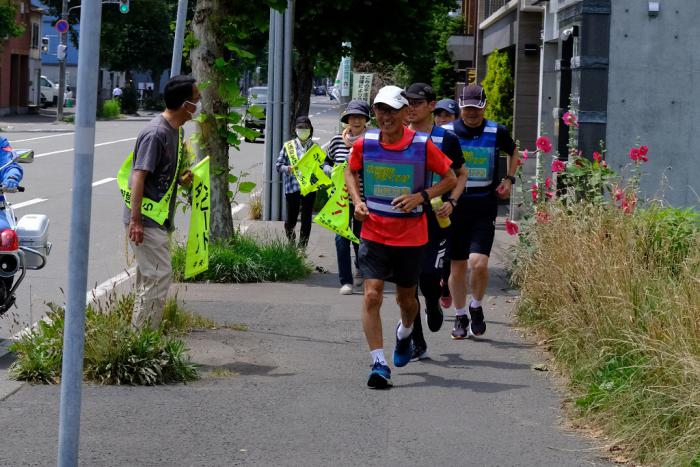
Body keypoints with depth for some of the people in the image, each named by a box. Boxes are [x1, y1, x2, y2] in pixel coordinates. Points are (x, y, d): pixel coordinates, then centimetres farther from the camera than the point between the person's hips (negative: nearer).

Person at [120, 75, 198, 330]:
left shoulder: (177, 131, 11)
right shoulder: (156, 133, -19)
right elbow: (139, 176, -22)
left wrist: (182, 178, 3)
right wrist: (135, 220, -25)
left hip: (159, 220, 10)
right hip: (146, 220, -10)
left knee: (149, 276, 15)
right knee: (159, 275, -9)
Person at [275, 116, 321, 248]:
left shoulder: (315, 147, 5)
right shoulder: (288, 146, 2)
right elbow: (278, 165, 3)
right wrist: (288, 169, -17)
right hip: (292, 187, -1)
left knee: (306, 219, 2)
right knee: (292, 219, 6)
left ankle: (302, 247, 13)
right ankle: (291, 238, 37)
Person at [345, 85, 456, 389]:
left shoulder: (422, 145, -10)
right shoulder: (364, 144, -5)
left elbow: (450, 178, 0)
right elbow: (351, 172, 16)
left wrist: (421, 196, -15)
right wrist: (357, 201, -2)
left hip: (411, 236, 0)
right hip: (373, 233, 0)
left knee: (405, 298, 14)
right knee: (372, 295, -13)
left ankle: (405, 333, 49)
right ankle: (379, 364, -11)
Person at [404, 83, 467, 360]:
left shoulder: (446, 139, 3)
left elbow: (461, 174, 12)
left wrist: (451, 202, -4)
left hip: (436, 220, -2)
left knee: (430, 277, -11)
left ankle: (433, 304, 27)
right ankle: (417, 343, 9)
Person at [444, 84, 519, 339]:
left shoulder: (497, 132, 0)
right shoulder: (446, 132, -1)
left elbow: (513, 153, 21)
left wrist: (509, 179, 7)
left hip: (484, 207, -1)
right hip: (454, 206, 1)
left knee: (479, 263, -16)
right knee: (457, 267, 6)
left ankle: (476, 307, 10)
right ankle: (460, 317, 23)